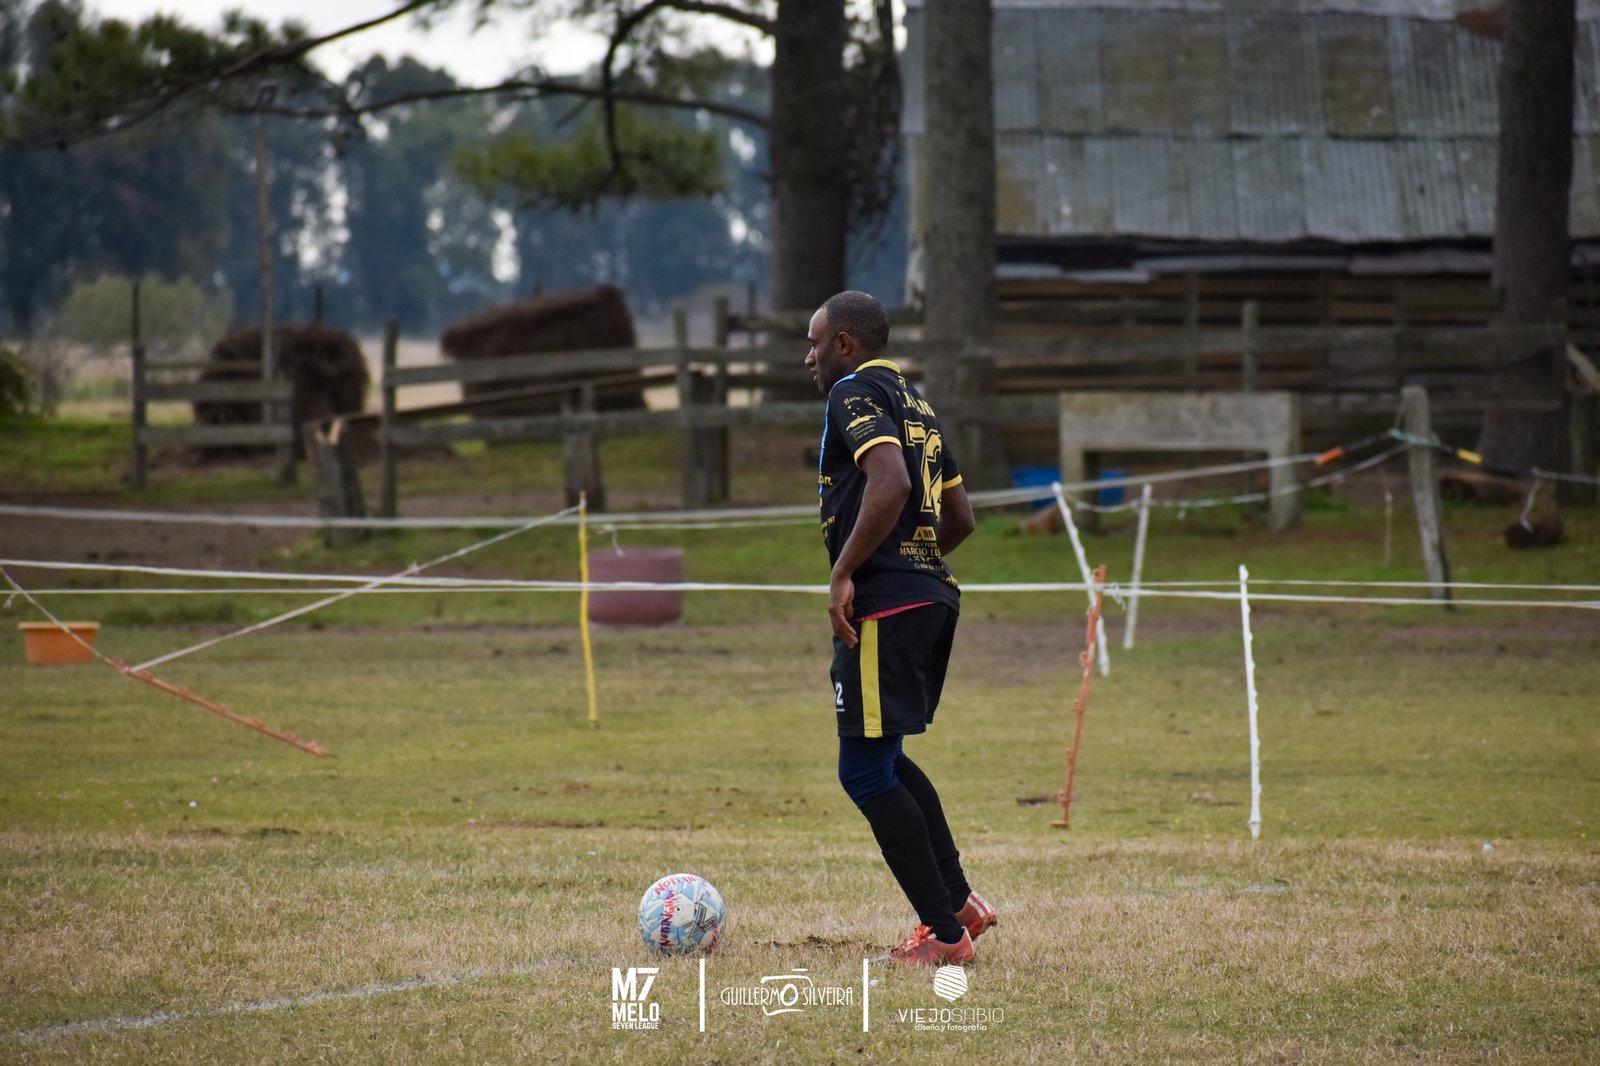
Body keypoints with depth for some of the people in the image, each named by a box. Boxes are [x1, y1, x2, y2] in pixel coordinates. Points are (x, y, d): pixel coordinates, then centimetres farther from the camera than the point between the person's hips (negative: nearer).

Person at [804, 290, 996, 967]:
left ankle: (944, 932, -4)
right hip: (934, 596, 10)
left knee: (865, 772, -5)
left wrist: (845, 574, -20)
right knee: (881, 760, 22)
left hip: (883, 607, -10)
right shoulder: (915, 403, 20)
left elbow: (891, 483, -24)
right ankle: (960, 900, 17)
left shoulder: (854, 394, -8)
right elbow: (959, 517, 25)